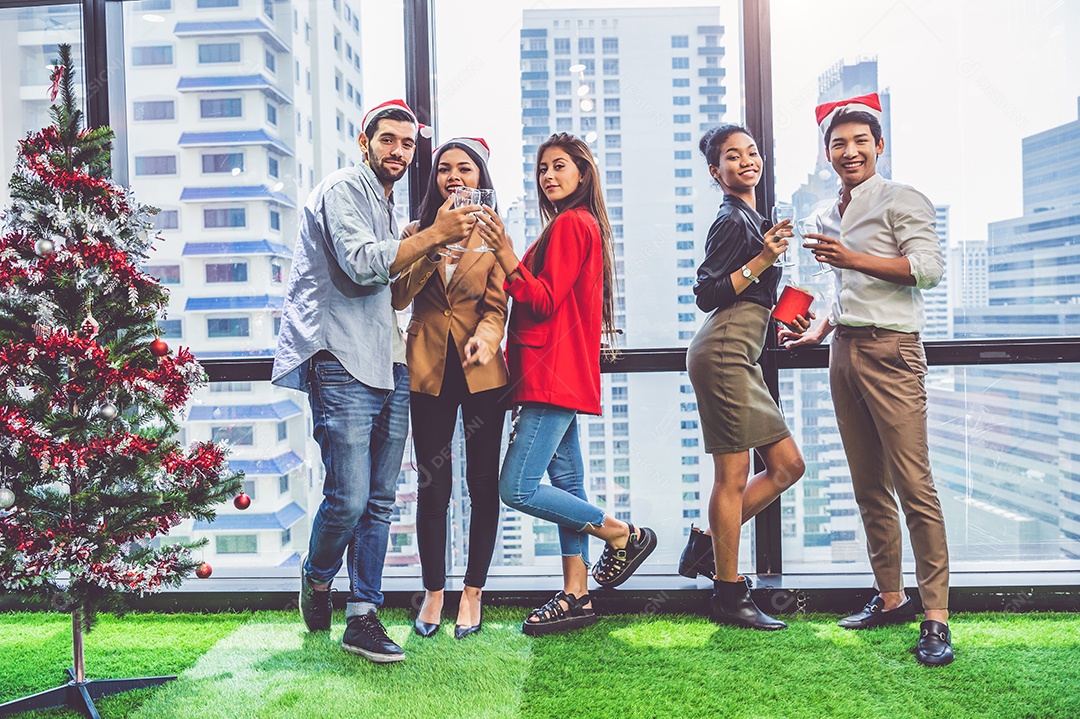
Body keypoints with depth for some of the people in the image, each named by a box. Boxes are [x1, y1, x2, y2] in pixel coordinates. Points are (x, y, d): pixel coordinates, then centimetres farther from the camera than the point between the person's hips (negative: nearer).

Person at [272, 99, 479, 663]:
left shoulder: (386, 208, 25)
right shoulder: (342, 190, -2)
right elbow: (362, 264, -18)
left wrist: (438, 239, 16)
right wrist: (434, 234, -18)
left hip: (388, 367, 9)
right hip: (343, 365, -8)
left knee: (379, 502, 6)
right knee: (348, 499, -10)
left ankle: (362, 617, 13)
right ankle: (317, 576, 20)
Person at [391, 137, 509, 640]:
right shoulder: (417, 232, 9)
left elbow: (497, 303, -3)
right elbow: (398, 298, -3)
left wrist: (486, 336, -25)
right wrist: (432, 252, -16)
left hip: (481, 371, -1)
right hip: (428, 369, 1)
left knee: (482, 484, 4)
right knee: (432, 486, 5)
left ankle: (472, 593, 18)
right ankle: (433, 593, 20)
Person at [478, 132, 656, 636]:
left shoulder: (570, 223, -9)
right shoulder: (579, 225, 21)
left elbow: (544, 302, -16)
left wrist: (505, 253, -22)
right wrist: (506, 256, 15)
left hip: (556, 376, -11)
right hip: (555, 378, 11)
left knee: (516, 488, -12)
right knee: (565, 484, 10)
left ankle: (622, 534, 1)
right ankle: (576, 596, 15)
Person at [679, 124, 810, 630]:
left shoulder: (750, 220, 21)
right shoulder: (732, 220, -8)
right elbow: (706, 295, -15)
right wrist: (761, 261, -18)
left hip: (741, 356, 10)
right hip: (723, 352, -10)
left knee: (787, 466, 10)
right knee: (733, 476, -4)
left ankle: (708, 543, 18)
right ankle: (728, 595, 7)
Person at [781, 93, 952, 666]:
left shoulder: (901, 201, 0)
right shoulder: (830, 215, 21)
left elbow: (928, 268, -12)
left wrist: (852, 258, -18)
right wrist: (819, 331, 17)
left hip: (891, 350, -7)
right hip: (844, 354, 7)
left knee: (914, 485, -9)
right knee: (869, 487, 9)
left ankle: (935, 615, -3)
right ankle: (890, 597, 18)